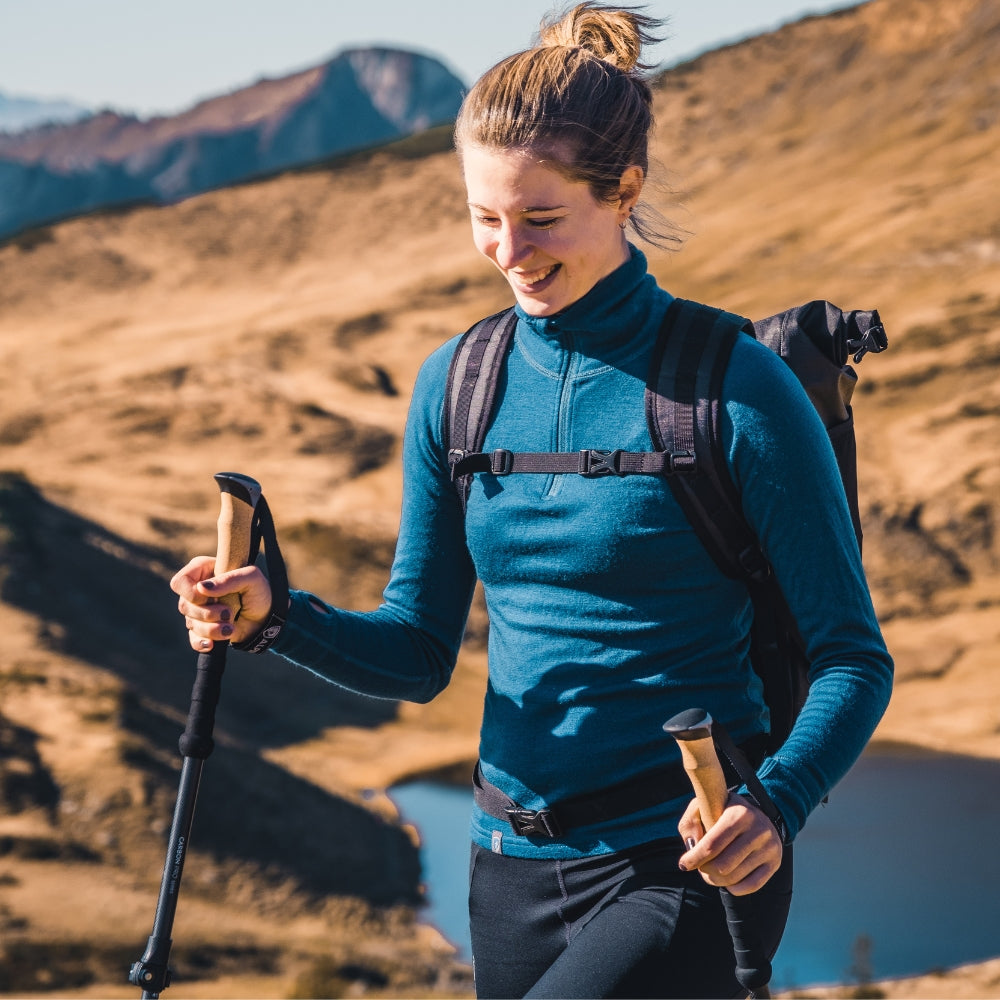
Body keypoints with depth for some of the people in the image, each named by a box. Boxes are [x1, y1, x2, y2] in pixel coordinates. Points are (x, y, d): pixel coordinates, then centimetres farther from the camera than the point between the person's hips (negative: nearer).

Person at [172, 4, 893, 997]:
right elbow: (418, 651, 10)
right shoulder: (458, 383, 5)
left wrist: (776, 805, -27)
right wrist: (277, 617, -9)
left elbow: (851, 656, -8)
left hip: (685, 869, -6)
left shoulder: (736, 389, -10)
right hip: (515, 866, 6)